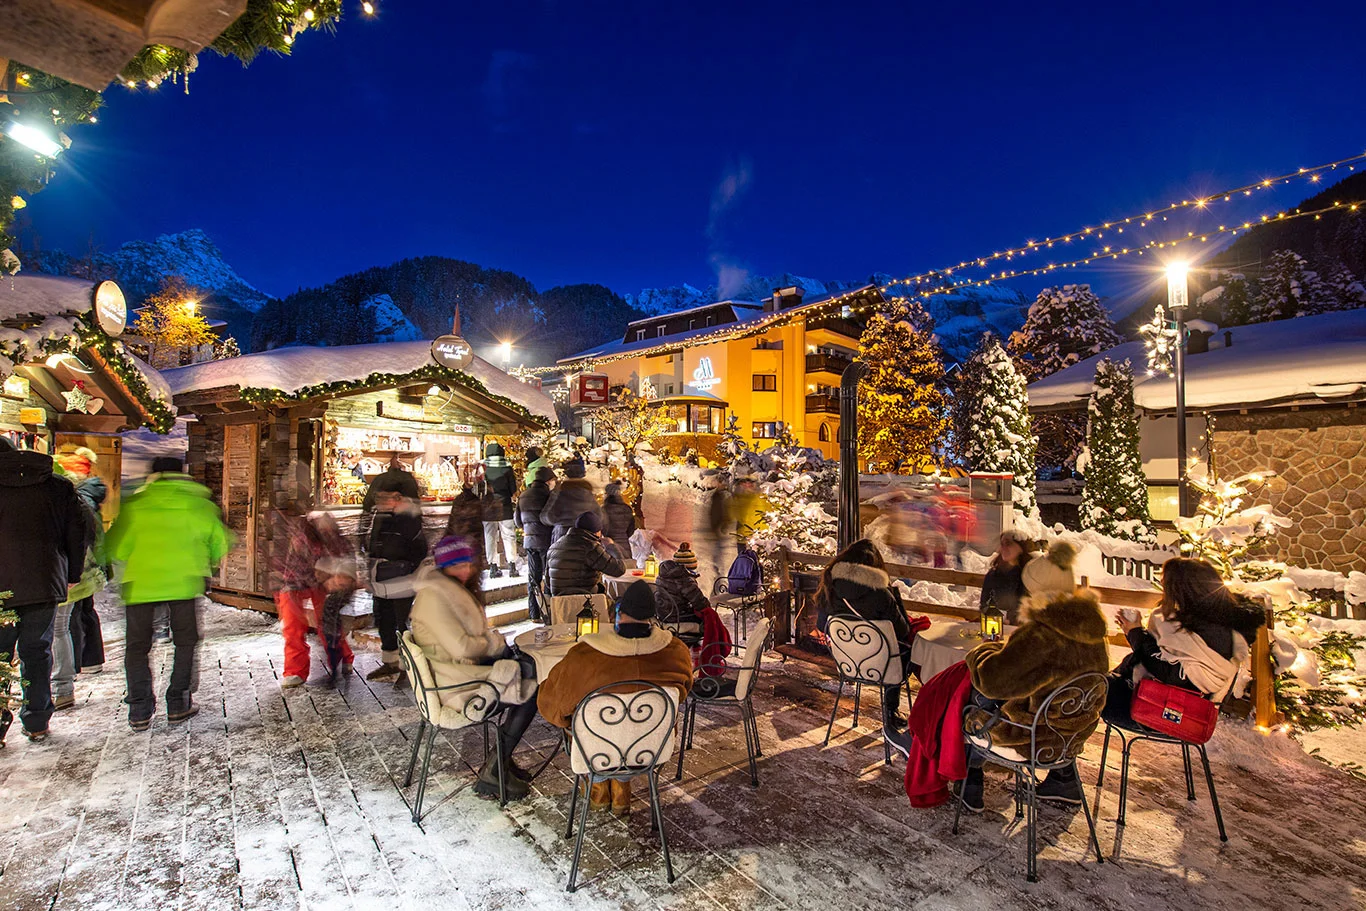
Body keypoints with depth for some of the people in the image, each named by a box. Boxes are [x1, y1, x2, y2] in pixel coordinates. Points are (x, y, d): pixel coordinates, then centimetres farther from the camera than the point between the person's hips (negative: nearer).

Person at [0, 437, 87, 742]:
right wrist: (72, 575, 12)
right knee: (37, 651, 12)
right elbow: (76, 532, 4)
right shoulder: (58, 486, 5)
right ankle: (36, 723, 17)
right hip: (45, 583, 2)